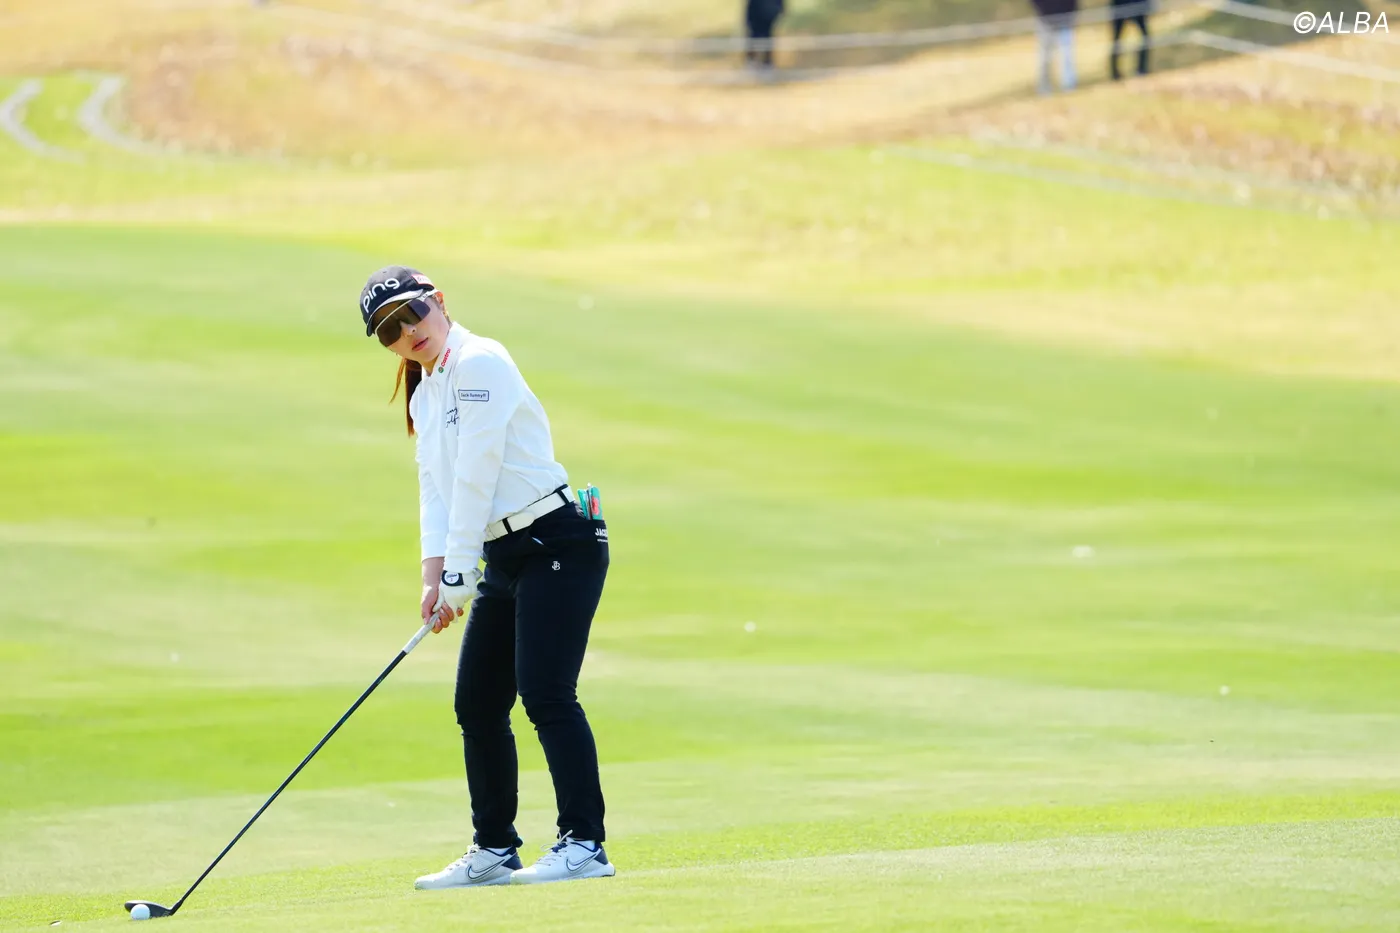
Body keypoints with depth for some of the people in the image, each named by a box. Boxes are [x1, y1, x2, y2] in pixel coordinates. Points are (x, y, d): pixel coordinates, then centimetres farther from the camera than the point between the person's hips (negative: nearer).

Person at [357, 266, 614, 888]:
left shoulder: (478, 363, -13)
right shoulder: (424, 396, 16)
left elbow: (475, 476, -16)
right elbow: (436, 486, 11)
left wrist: (459, 573, -16)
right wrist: (434, 575, -3)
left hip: (559, 543, -10)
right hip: (506, 557, 10)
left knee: (546, 693, -17)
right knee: (477, 703, 9)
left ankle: (584, 843, -18)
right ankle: (495, 850, 17)